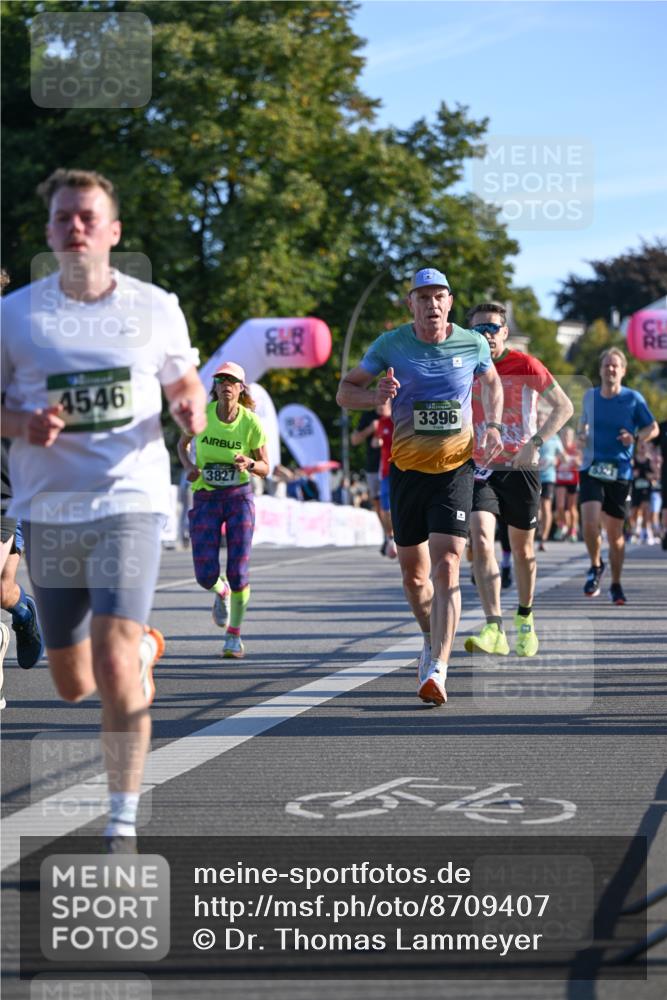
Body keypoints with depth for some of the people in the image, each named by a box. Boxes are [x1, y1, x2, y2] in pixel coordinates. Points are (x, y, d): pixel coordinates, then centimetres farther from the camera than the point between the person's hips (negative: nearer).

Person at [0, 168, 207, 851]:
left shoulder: (155, 308, 3)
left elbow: (185, 384, 16)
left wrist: (191, 410, -7)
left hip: (129, 503, -2)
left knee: (114, 667, -18)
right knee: (73, 685, 13)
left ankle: (123, 824, -8)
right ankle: (145, 647, 48)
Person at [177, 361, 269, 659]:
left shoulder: (250, 422, -8)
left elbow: (265, 468, 0)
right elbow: (183, 443, 13)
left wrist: (249, 464, -22)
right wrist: (189, 466, -7)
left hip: (239, 497, -1)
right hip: (205, 499, 1)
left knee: (238, 572, -8)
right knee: (206, 576, -6)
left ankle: (234, 636, 11)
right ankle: (222, 593, 33)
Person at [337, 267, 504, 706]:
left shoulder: (473, 344, -2)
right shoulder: (391, 344, -4)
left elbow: (492, 382, 19)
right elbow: (345, 391, 4)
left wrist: (493, 426, 2)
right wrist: (375, 396, -18)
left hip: (456, 468, -2)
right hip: (407, 469, 2)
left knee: (446, 567, -17)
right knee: (414, 573, 12)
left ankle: (437, 669, -25)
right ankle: (431, 640, 41)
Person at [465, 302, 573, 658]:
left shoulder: (525, 365, -6)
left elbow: (564, 407, -6)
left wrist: (534, 443, -18)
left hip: (520, 468, -1)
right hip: (480, 469, 1)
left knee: (522, 549, 10)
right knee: (481, 538, -20)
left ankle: (525, 619, 35)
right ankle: (494, 630, -27)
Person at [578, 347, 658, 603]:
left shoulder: (633, 399, -2)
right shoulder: (589, 396, 6)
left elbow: (653, 428, 5)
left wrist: (635, 437, -14)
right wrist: (581, 434, 2)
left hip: (620, 473, -1)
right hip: (591, 469, 1)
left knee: (615, 532, 4)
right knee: (590, 523, -18)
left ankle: (615, 585, 21)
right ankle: (596, 566, 9)